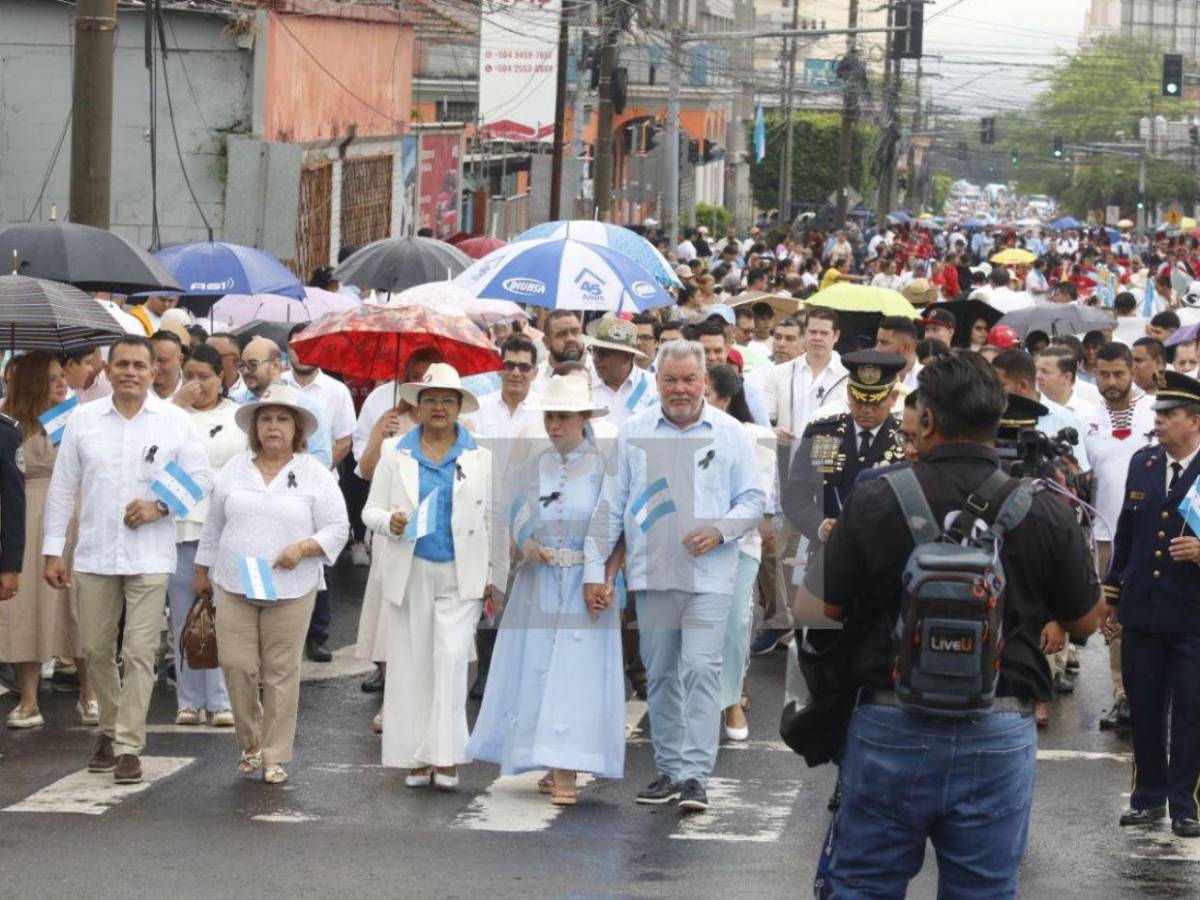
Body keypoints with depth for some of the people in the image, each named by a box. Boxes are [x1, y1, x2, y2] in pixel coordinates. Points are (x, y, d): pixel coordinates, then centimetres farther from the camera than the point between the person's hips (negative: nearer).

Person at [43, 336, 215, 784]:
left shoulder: (176, 422, 1)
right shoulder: (82, 420, 5)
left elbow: (200, 478, 3)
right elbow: (62, 487, 6)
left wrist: (160, 506, -14)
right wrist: (53, 549, 2)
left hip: (149, 558, -2)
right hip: (93, 556, 2)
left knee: (139, 653, -6)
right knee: (96, 650, 10)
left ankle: (129, 746, -2)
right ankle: (111, 727, 29)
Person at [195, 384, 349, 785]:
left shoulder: (315, 475, 1)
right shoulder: (235, 469, 9)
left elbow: (337, 529, 0)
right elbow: (213, 525, 16)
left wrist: (303, 547, -16)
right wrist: (203, 571, 17)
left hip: (290, 591, -2)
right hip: (234, 587, 2)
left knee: (281, 673, 0)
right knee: (237, 667, -3)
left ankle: (275, 756, 9)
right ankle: (250, 743, 18)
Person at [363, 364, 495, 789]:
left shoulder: (480, 458, 7)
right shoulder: (395, 455, 8)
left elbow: (492, 522, 8)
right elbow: (370, 510, 8)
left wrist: (494, 578, 3)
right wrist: (390, 522, -15)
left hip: (461, 576, -1)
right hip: (410, 574, 1)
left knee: (451, 657, -13)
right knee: (411, 663, 2)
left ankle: (447, 757, -10)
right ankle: (417, 759, 9)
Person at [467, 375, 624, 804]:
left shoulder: (603, 468, 1)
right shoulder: (529, 470, 11)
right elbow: (515, 527, 10)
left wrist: (607, 580, -14)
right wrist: (526, 547, -12)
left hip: (586, 586, -4)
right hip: (538, 587, 4)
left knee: (576, 673, -9)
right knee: (536, 672, 1)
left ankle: (566, 776, -13)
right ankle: (556, 768, 12)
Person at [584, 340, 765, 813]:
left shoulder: (730, 434, 3)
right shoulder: (634, 433, 6)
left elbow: (753, 502, 7)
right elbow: (610, 505, 9)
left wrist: (720, 530, -13)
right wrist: (594, 569, 4)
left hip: (708, 574, -2)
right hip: (651, 574, 2)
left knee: (701, 668, -12)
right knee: (660, 674, 8)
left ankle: (695, 774, -12)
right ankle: (669, 769, 17)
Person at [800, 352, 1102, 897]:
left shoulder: (875, 500, -9)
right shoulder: (1045, 512, -5)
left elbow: (817, 609, -3)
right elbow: (1085, 623, 6)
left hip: (890, 729, -1)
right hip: (1000, 733, 1)